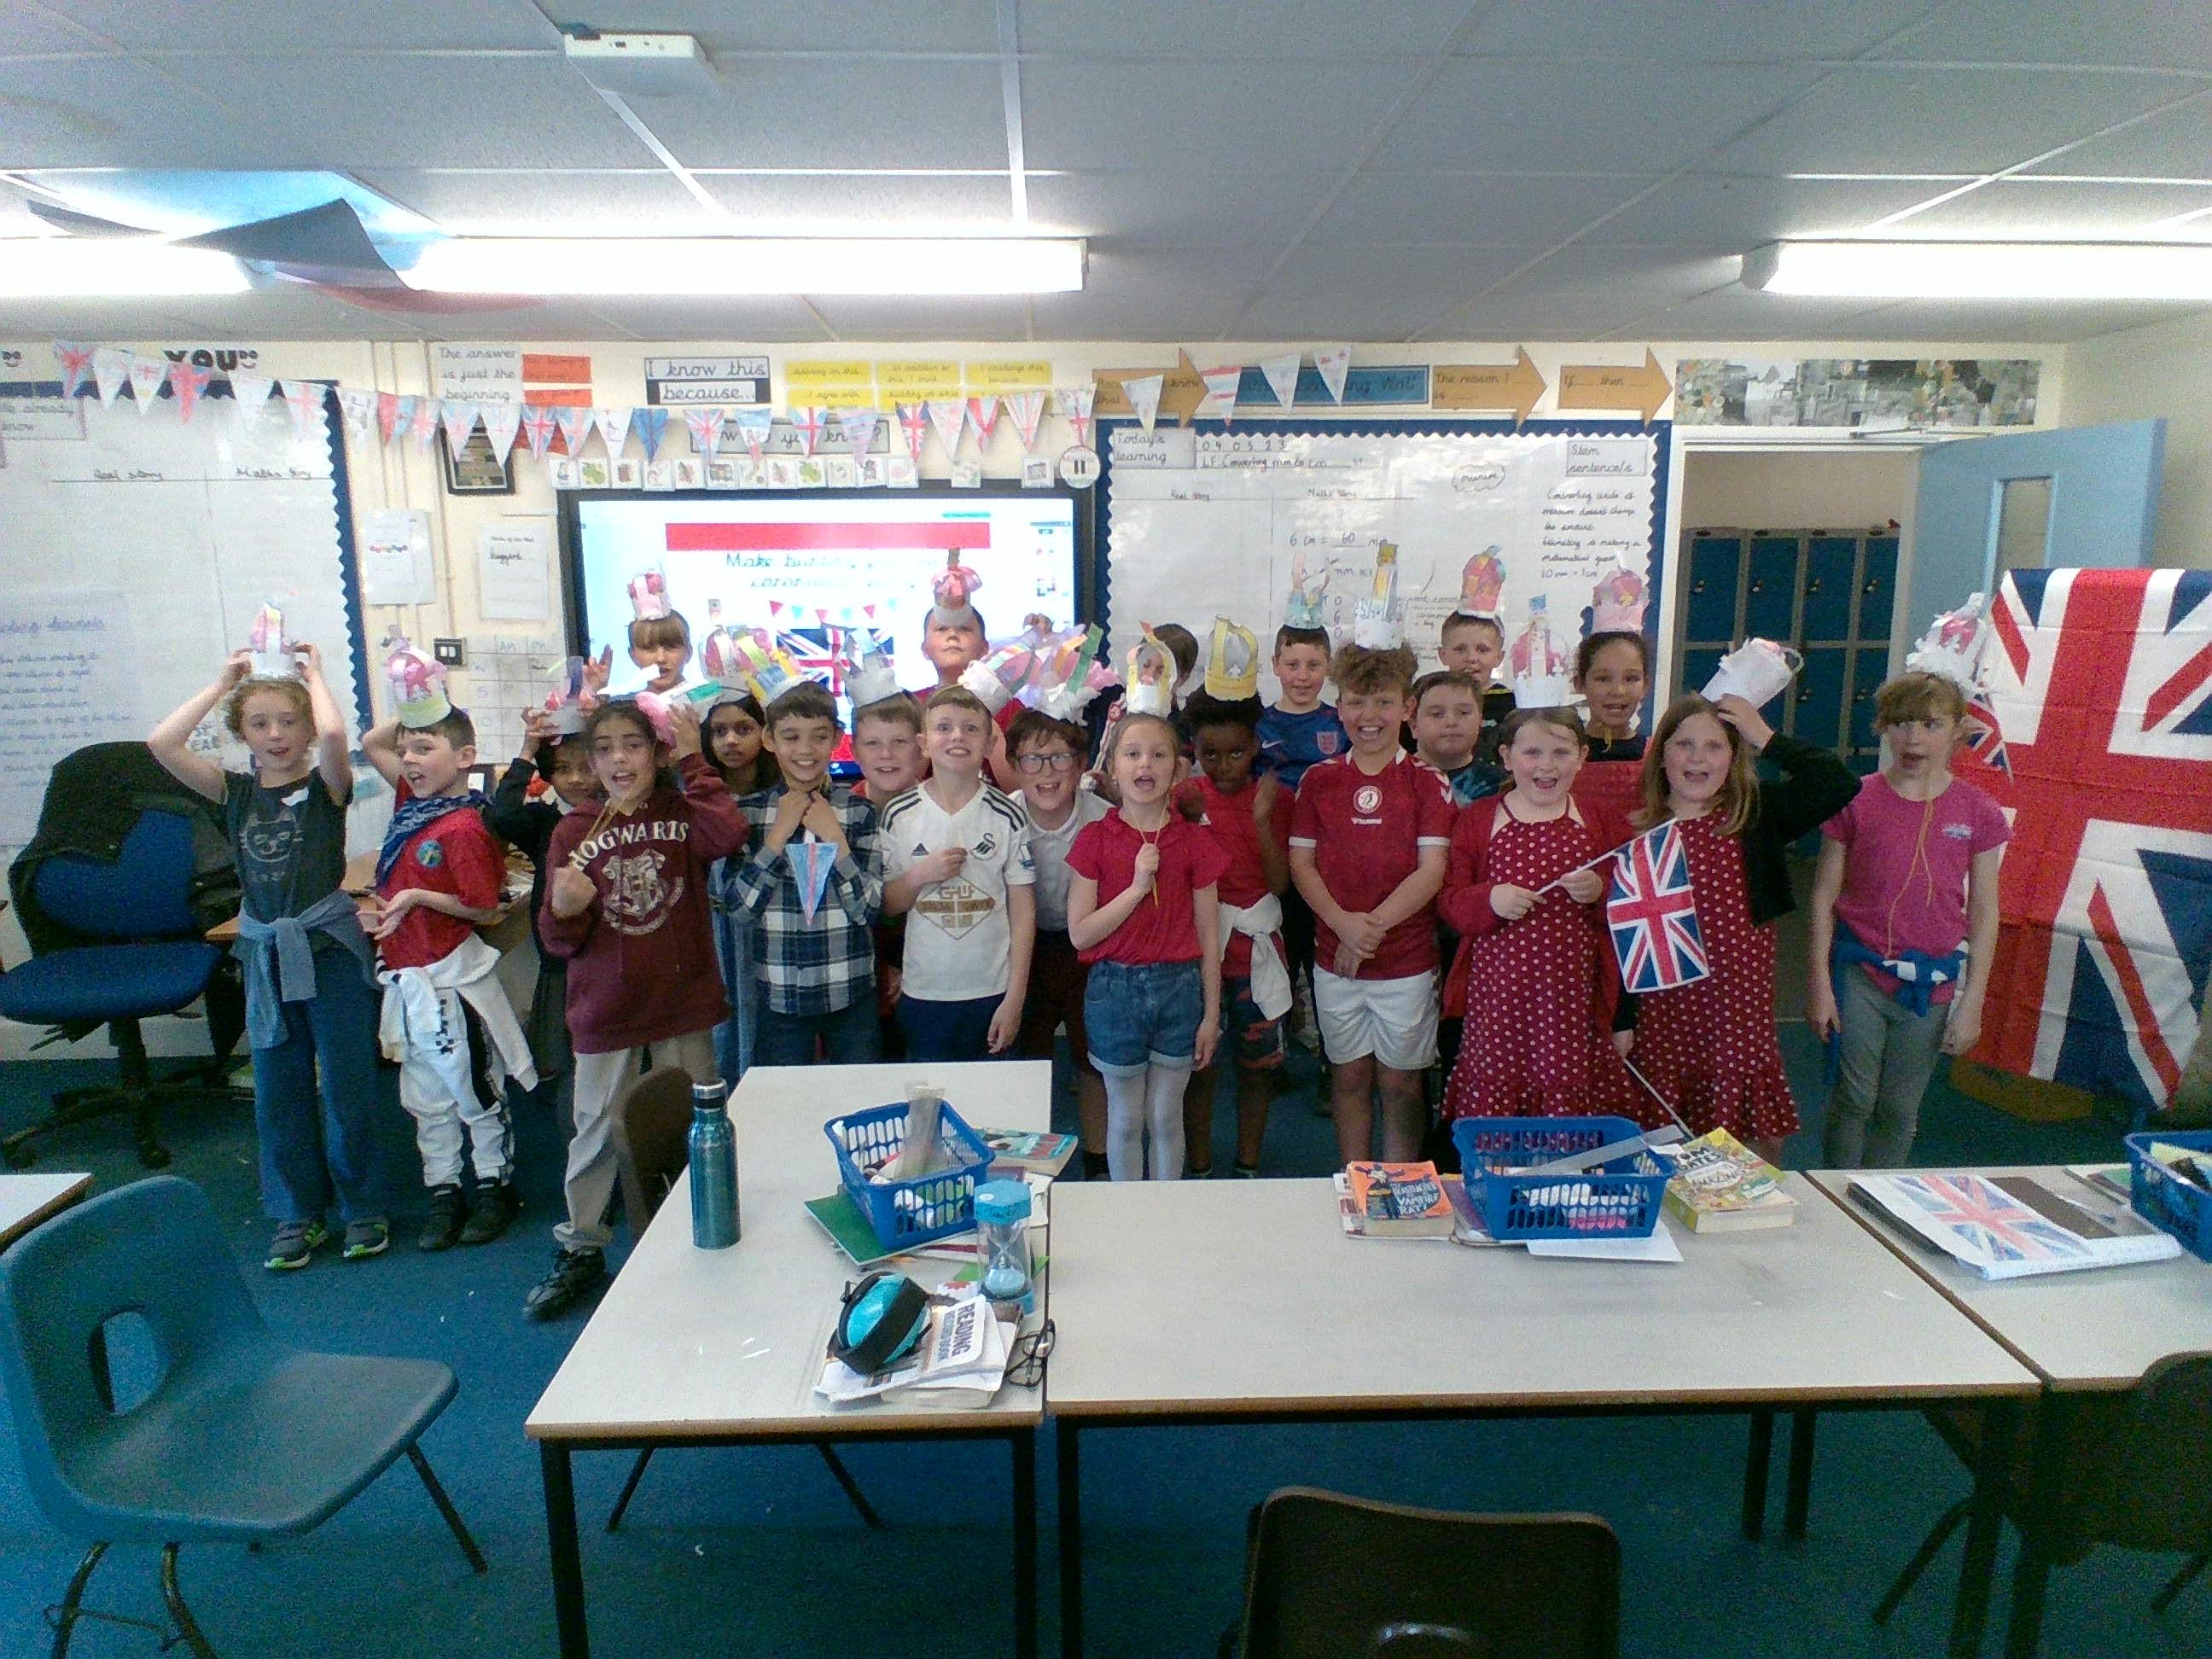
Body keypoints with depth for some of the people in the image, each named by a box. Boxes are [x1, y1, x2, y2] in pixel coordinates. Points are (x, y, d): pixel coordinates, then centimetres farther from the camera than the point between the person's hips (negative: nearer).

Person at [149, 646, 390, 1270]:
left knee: (345, 1086, 4)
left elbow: (333, 735, -28)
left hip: (331, 948, -4)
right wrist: (223, 683, 0)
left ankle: (363, 1208, 18)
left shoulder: (326, 786, -6)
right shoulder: (235, 792, 5)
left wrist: (313, 674, -11)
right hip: (265, 955, 4)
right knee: (278, 1091, 12)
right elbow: (161, 743, -8)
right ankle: (298, 1214, 25)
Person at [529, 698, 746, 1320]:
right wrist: (565, 910, -22)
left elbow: (731, 836, -26)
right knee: (596, 1129, 10)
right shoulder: (574, 832, 0)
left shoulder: (683, 814, -1)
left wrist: (693, 761, -19)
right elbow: (559, 941, 1)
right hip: (605, 1007, 1)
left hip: (684, 1003, 0)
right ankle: (580, 1250, 28)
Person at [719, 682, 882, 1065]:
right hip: (779, 994, 0)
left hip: (852, 994, 0)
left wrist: (834, 838, -14)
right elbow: (734, 902, -8)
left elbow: (870, 909, -7)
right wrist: (779, 833, -12)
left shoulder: (859, 811, -2)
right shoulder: (747, 813, 1)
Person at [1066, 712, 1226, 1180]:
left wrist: (1211, 1014, 2)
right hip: (1115, 988, -1)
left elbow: (1207, 935, 2)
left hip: (1179, 987, 1)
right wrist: (1137, 887, -19)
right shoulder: (1095, 840, -5)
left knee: (1166, 1118, 12)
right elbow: (1080, 934, -9)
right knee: (1125, 1120, 12)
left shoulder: (1192, 841, -2)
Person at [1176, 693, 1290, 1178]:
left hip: (1256, 949, 1)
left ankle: (1248, 1166, 27)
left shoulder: (1274, 797, 0)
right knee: (1198, 1063, 6)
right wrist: (1188, 821, -19)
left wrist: (1263, 819, -18)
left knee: (1258, 1063, 11)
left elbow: (1280, 883, -7)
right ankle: (1199, 1169, 21)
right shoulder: (1184, 797, -2)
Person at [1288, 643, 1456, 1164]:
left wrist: (1374, 926, -18)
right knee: (1349, 1076, 13)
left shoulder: (1428, 782, -4)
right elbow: (1301, 864, -1)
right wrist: (1345, 924, -16)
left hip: (1408, 961, -2)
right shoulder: (1319, 780, 2)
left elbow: (1432, 870, -10)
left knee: (1400, 1081, 9)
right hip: (1334, 959, 2)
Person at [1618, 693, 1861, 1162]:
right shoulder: (1639, 830, 1)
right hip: (1662, 1011, 1)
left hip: (1741, 1007, 0)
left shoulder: (1756, 816, 1)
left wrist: (1765, 737, -10)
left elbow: (1841, 784, -14)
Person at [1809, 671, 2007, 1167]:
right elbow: (1824, 898, -1)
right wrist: (1820, 982, -4)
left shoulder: (1978, 813, -1)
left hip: (1932, 982, 1)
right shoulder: (1856, 801, -4)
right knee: (1854, 1100, 3)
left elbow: (1983, 914, 3)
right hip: (1859, 974, -1)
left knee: (1900, 1110, 12)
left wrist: (1971, 1004, 0)